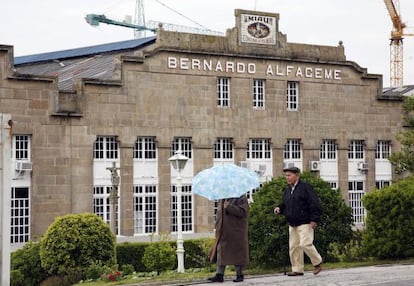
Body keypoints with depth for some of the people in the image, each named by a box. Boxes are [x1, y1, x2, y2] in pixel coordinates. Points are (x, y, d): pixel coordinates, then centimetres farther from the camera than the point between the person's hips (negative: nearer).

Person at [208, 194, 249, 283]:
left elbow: (242, 211, -18)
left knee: (237, 252, 0)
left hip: (236, 231, -6)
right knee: (220, 252, 2)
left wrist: (229, 207, -23)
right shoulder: (222, 198, 14)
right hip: (223, 231, 6)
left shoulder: (241, 197, -5)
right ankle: (219, 275, 3)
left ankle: (240, 275, 10)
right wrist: (218, 226, 15)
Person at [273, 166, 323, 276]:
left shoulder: (305, 187, -8)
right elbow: (285, 205, 25)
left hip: (305, 223, -8)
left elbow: (315, 204, -12)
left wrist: (314, 219, -17)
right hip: (292, 224, 8)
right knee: (293, 247, 5)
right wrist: (279, 208, 2)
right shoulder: (287, 190, 15)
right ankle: (297, 269, 12)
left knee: (305, 244, -15)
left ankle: (317, 263, 7)